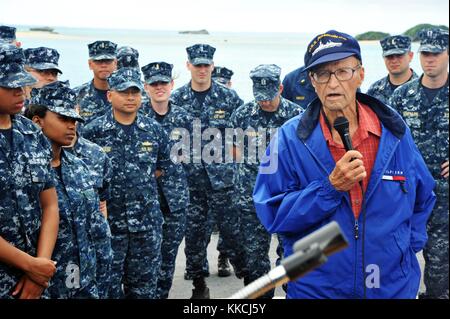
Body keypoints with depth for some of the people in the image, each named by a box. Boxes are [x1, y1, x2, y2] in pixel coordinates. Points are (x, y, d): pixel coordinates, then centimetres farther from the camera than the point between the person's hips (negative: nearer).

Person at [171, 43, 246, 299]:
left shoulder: (228, 98, 1)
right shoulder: (177, 99, 4)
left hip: (223, 175, -1)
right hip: (190, 179, 2)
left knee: (233, 227, 0)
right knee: (194, 230, 8)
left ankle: (247, 275, 16)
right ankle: (199, 281, 21)